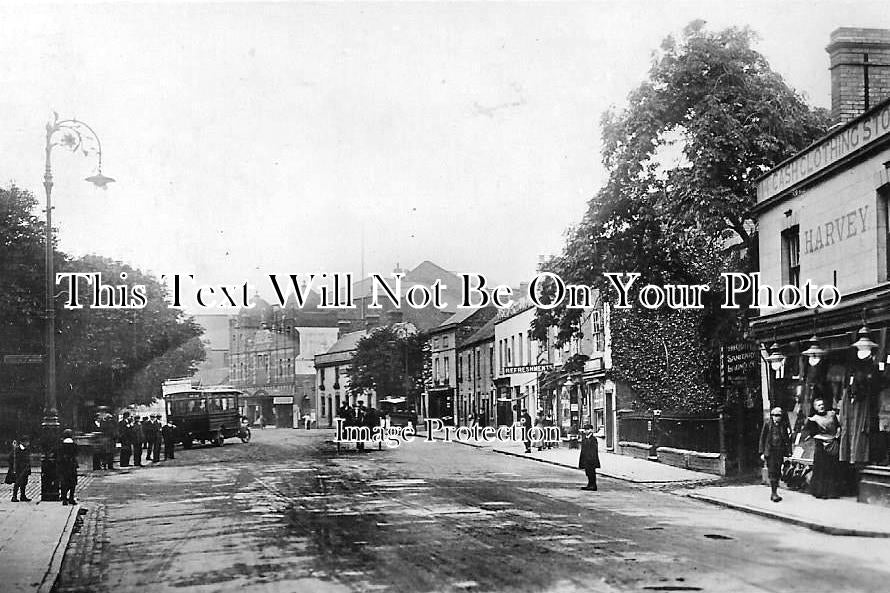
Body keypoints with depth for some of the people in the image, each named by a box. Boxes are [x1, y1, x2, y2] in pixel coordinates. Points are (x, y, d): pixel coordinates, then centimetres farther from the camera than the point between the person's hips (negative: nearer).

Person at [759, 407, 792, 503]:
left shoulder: (784, 426, 6)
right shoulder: (767, 424, 0)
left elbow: (787, 440, 10)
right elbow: (762, 438, 2)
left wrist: (787, 453, 3)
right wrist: (762, 452, -2)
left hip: (780, 452, 3)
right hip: (770, 451, -3)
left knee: (777, 473, 6)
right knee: (772, 472, -9)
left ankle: (774, 492, 15)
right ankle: (774, 493, -11)